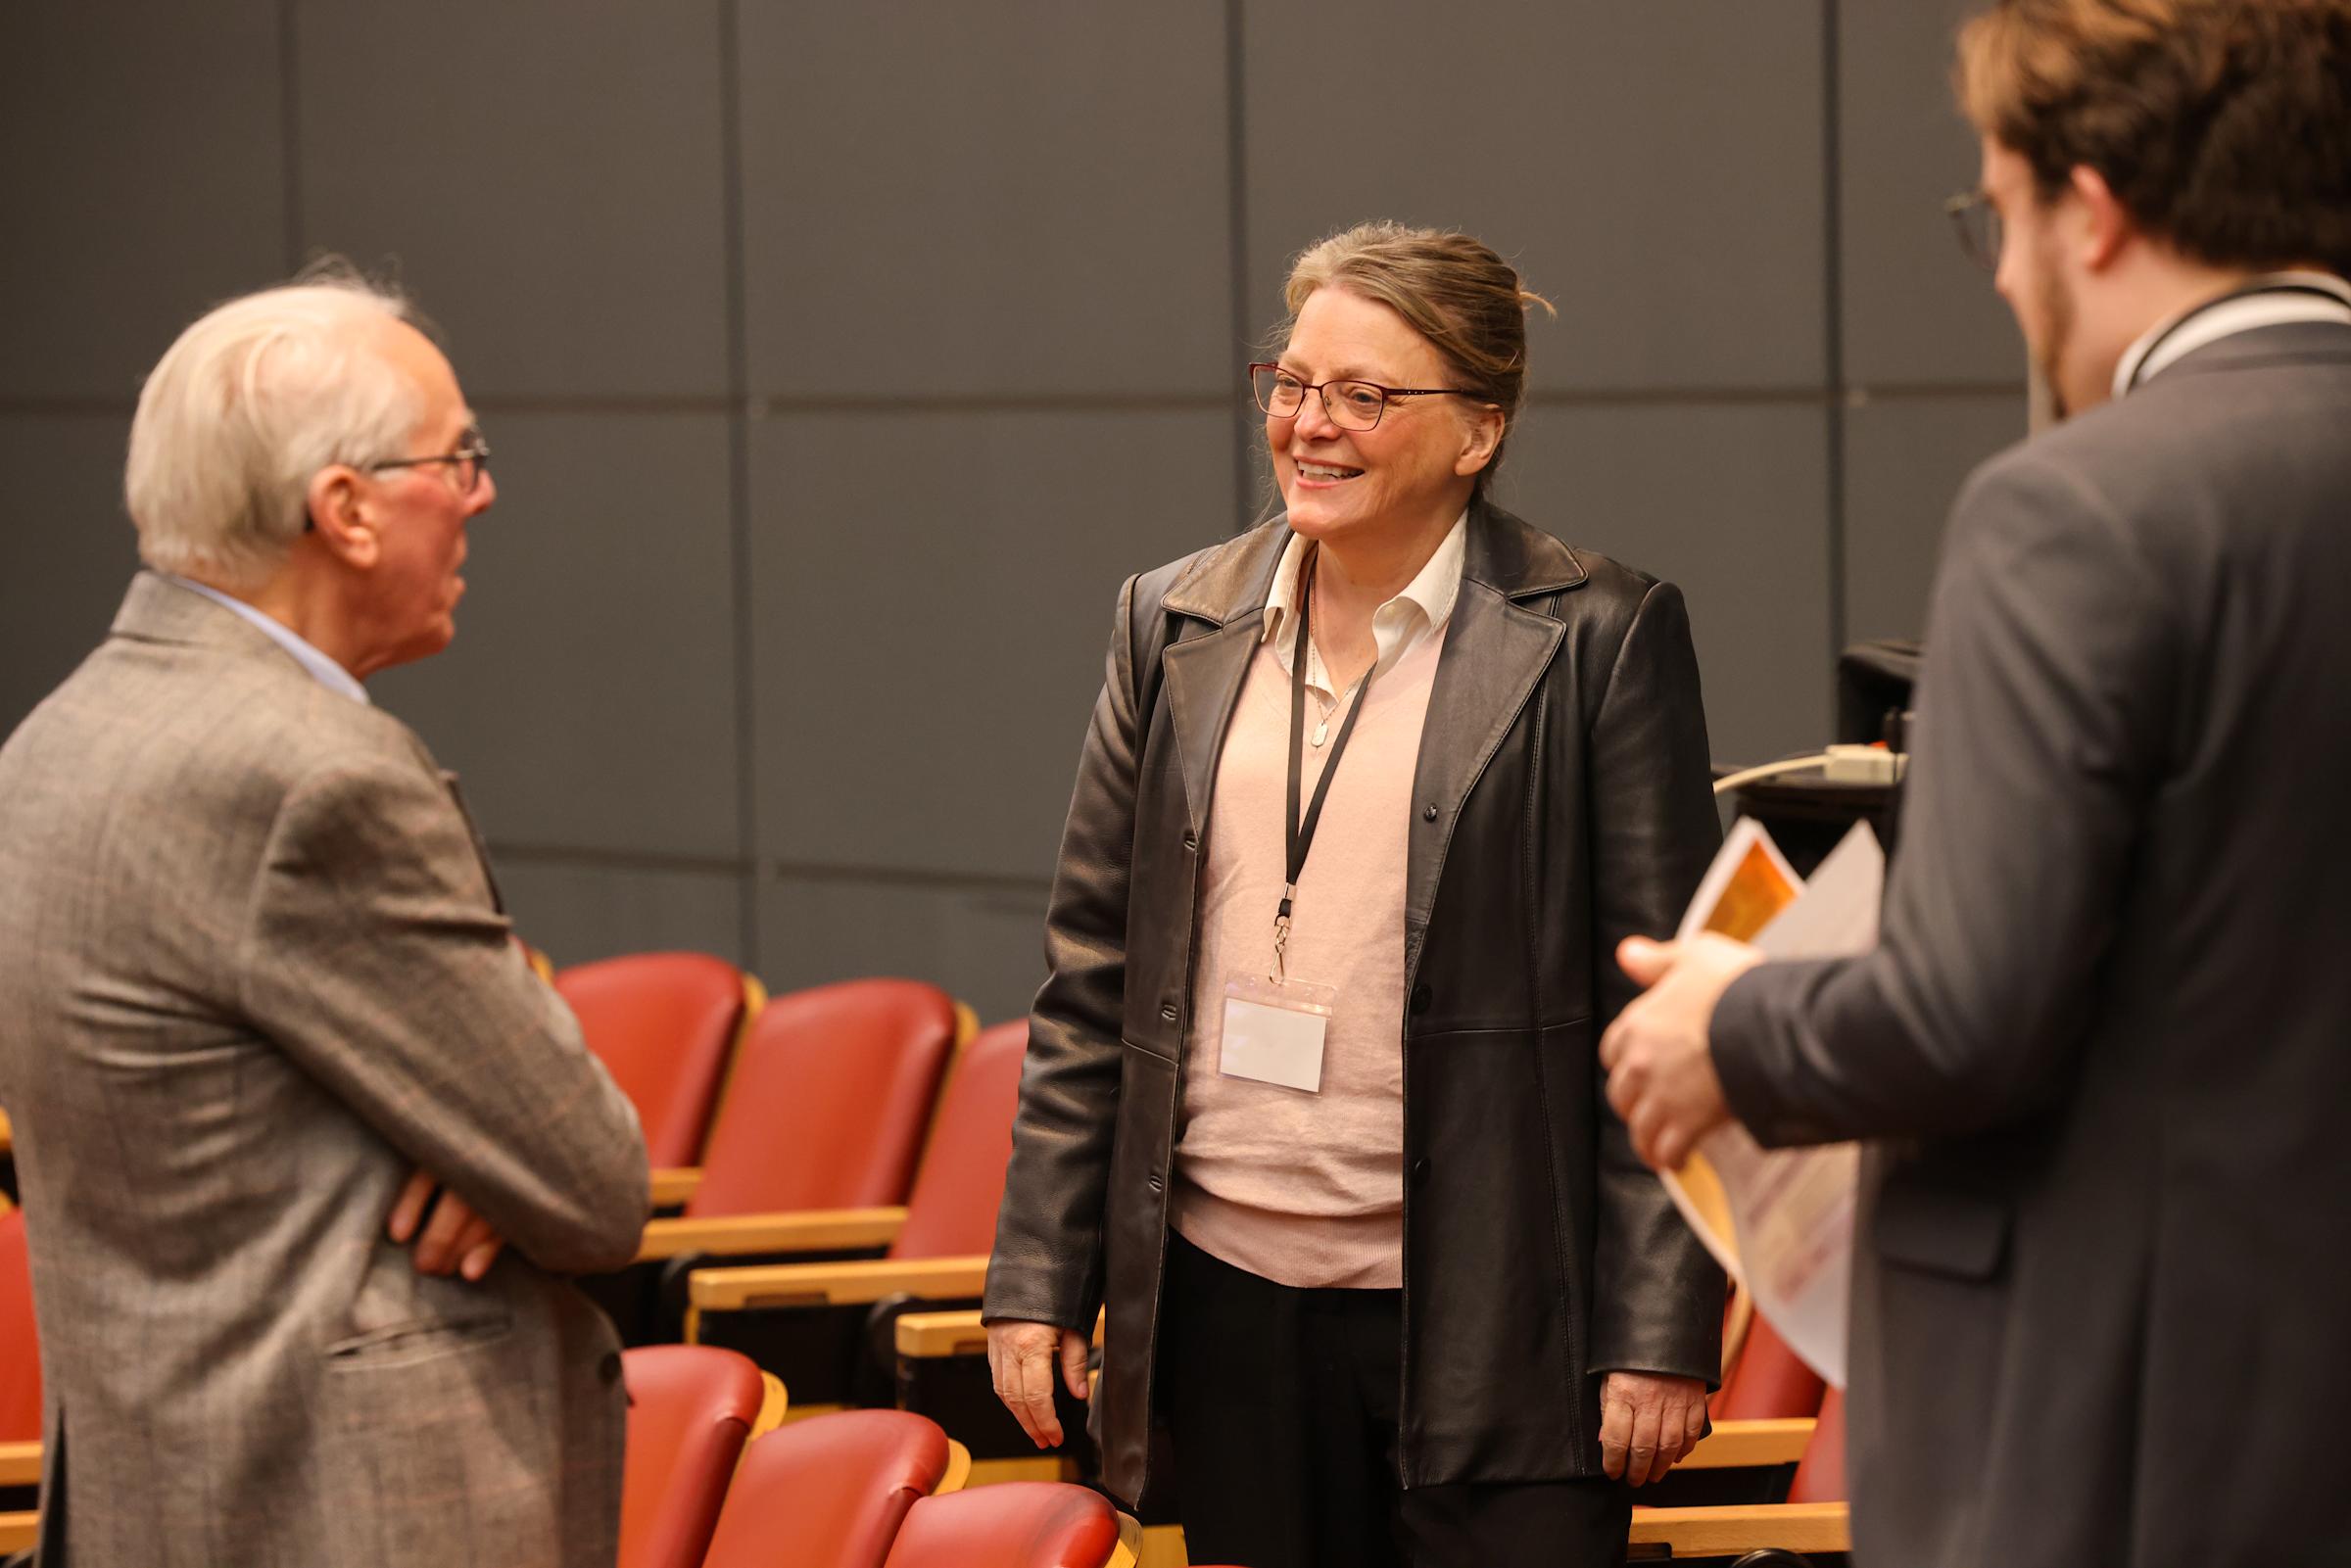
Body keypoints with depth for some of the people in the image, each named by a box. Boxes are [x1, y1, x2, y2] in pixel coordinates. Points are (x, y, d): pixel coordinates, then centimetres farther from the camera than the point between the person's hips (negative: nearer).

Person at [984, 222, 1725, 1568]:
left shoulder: (1599, 640, -3)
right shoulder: (1176, 628, 9)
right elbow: (1093, 976, 13)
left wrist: (1664, 1331, -8)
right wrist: (1039, 1276, 8)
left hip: (1488, 1314, -4)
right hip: (1231, 1304, 4)